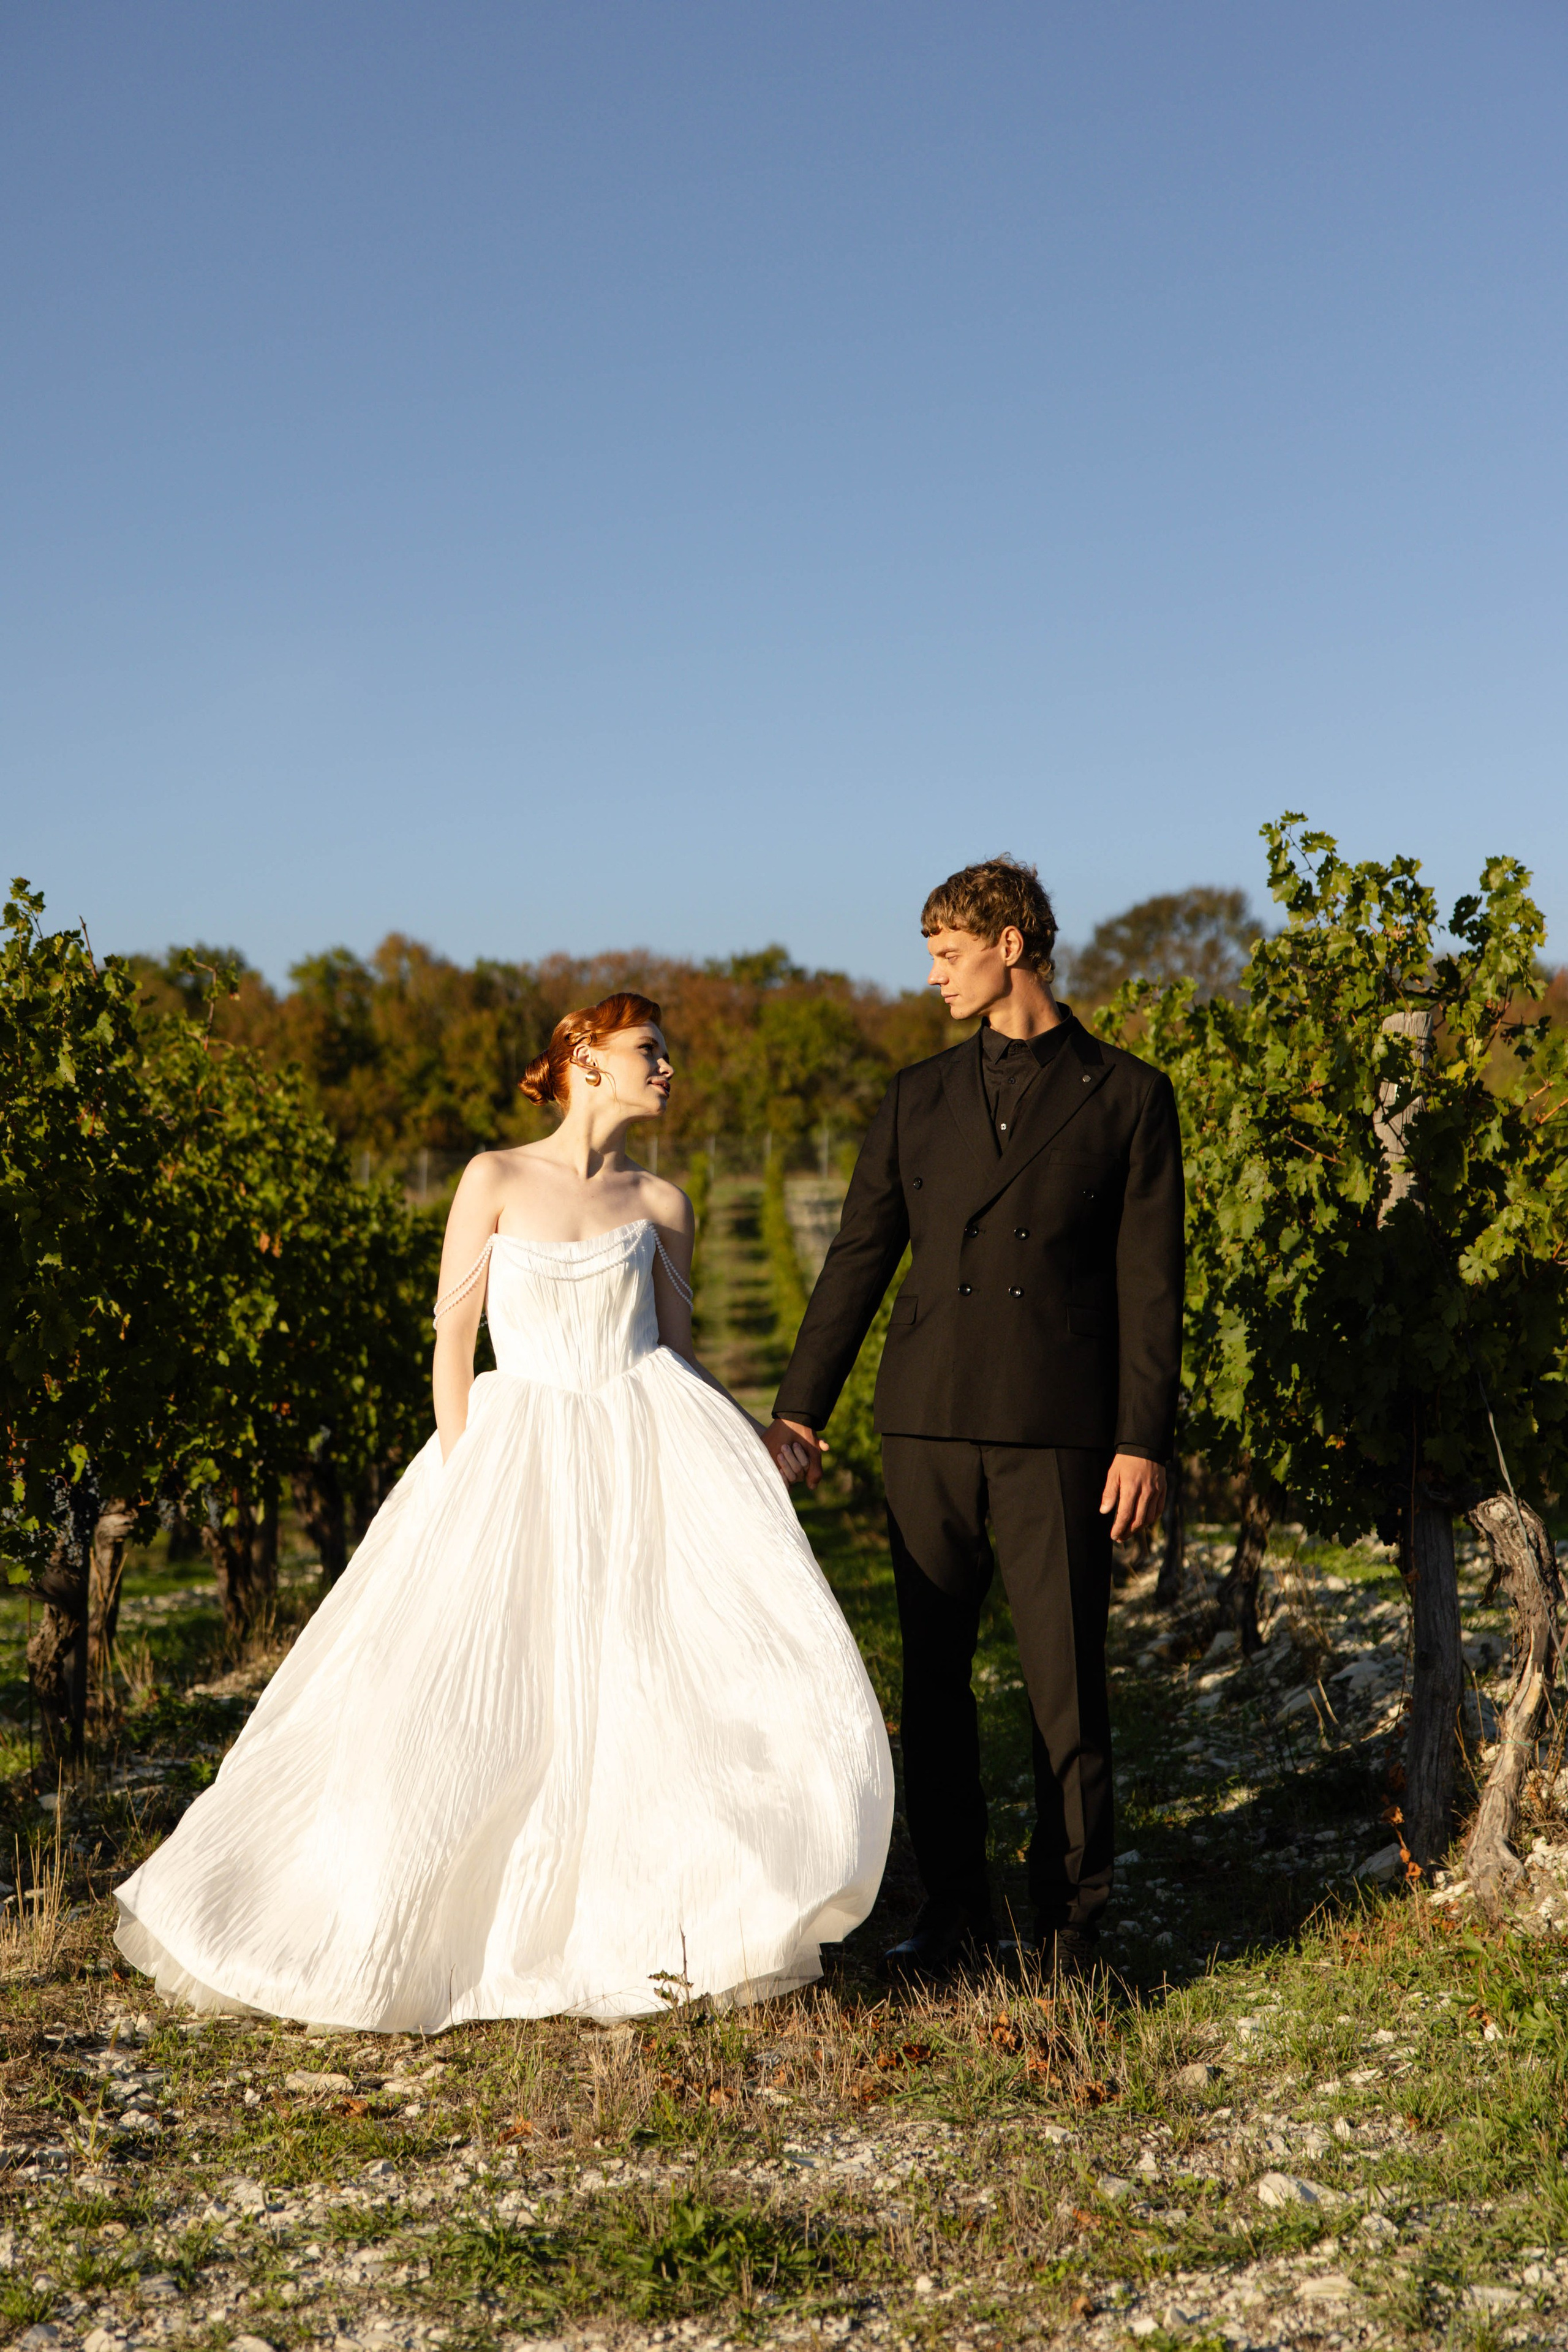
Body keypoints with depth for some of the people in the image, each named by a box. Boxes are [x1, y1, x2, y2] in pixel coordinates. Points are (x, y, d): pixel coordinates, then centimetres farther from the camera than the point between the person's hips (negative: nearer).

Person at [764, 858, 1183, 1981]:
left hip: (1060, 1431, -3)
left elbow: (1149, 1282, 0)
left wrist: (1144, 1440, -6)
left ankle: (1069, 1923, 12)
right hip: (929, 1423, 3)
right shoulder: (919, 1098, 13)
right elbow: (859, 1257, 14)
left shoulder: (1127, 1096, 4)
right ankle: (954, 1907, 21)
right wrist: (800, 1406, 10)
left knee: (1067, 1683, -1)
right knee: (933, 1676, 8)